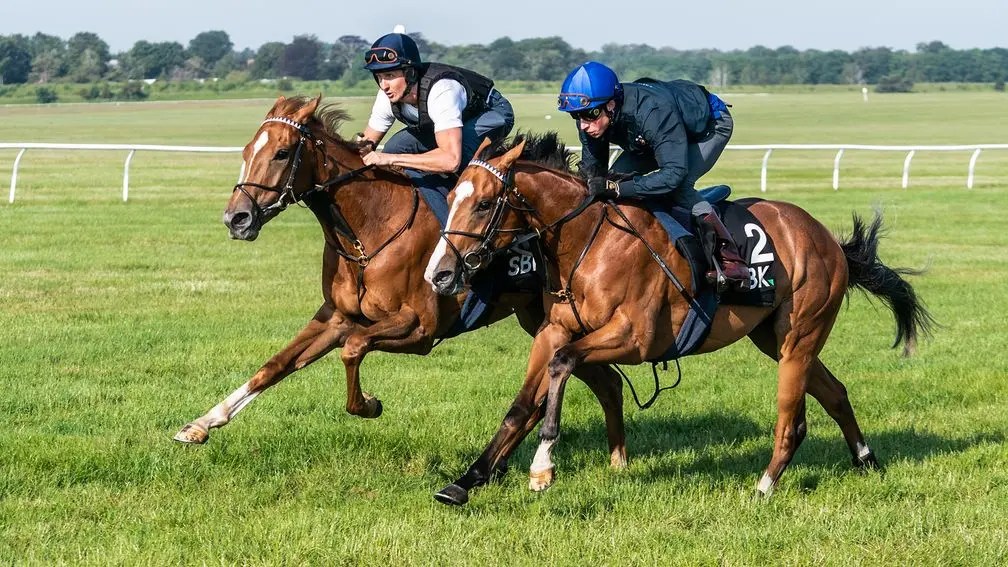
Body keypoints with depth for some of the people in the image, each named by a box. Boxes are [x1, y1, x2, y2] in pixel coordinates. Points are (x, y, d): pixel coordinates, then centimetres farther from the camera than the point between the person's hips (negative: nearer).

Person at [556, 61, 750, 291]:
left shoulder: (653, 110, -45)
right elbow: (592, 167, -10)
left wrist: (616, 188, -53)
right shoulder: (591, 115, -22)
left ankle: (730, 258, -23)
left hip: (710, 126, -8)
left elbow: (674, 172, -49)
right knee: (619, 175, -11)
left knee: (677, 186, -29)